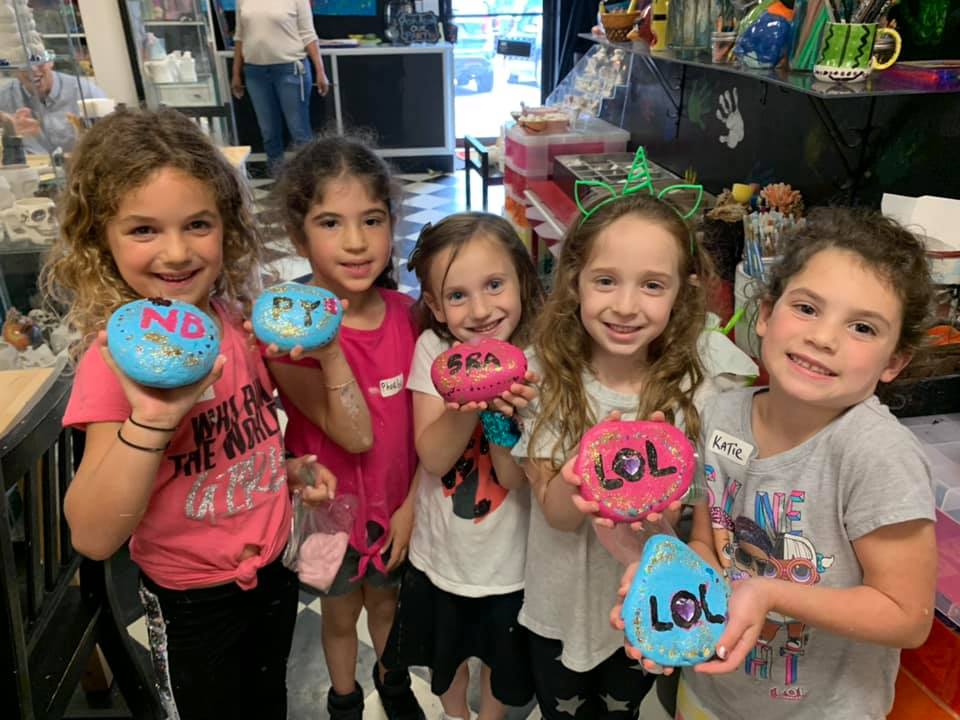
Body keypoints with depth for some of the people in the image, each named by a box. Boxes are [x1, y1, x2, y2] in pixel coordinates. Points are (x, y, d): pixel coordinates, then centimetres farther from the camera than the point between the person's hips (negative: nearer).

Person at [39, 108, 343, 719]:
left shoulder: (239, 320, -8)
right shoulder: (119, 358, -23)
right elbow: (93, 538, -29)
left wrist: (287, 469, -7)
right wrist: (149, 417, -42)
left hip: (275, 565, 5)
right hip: (192, 600, -5)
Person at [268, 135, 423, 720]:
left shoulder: (405, 313, -13)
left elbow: (425, 422, -5)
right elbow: (356, 435, -29)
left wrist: (412, 503, -7)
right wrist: (328, 353, -42)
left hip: (399, 502, 3)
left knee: (387, 599, 27)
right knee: (341, 612, 23)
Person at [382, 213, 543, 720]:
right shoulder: (434, 350, -16)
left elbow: (515, 477, -21)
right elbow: (432, 457, -20)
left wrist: (501, 411, -37)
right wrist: (467, 405, -36)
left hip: (511, 560, -1)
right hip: (441, 550, 1)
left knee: (502, 659, 24)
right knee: (445, 654, 26)